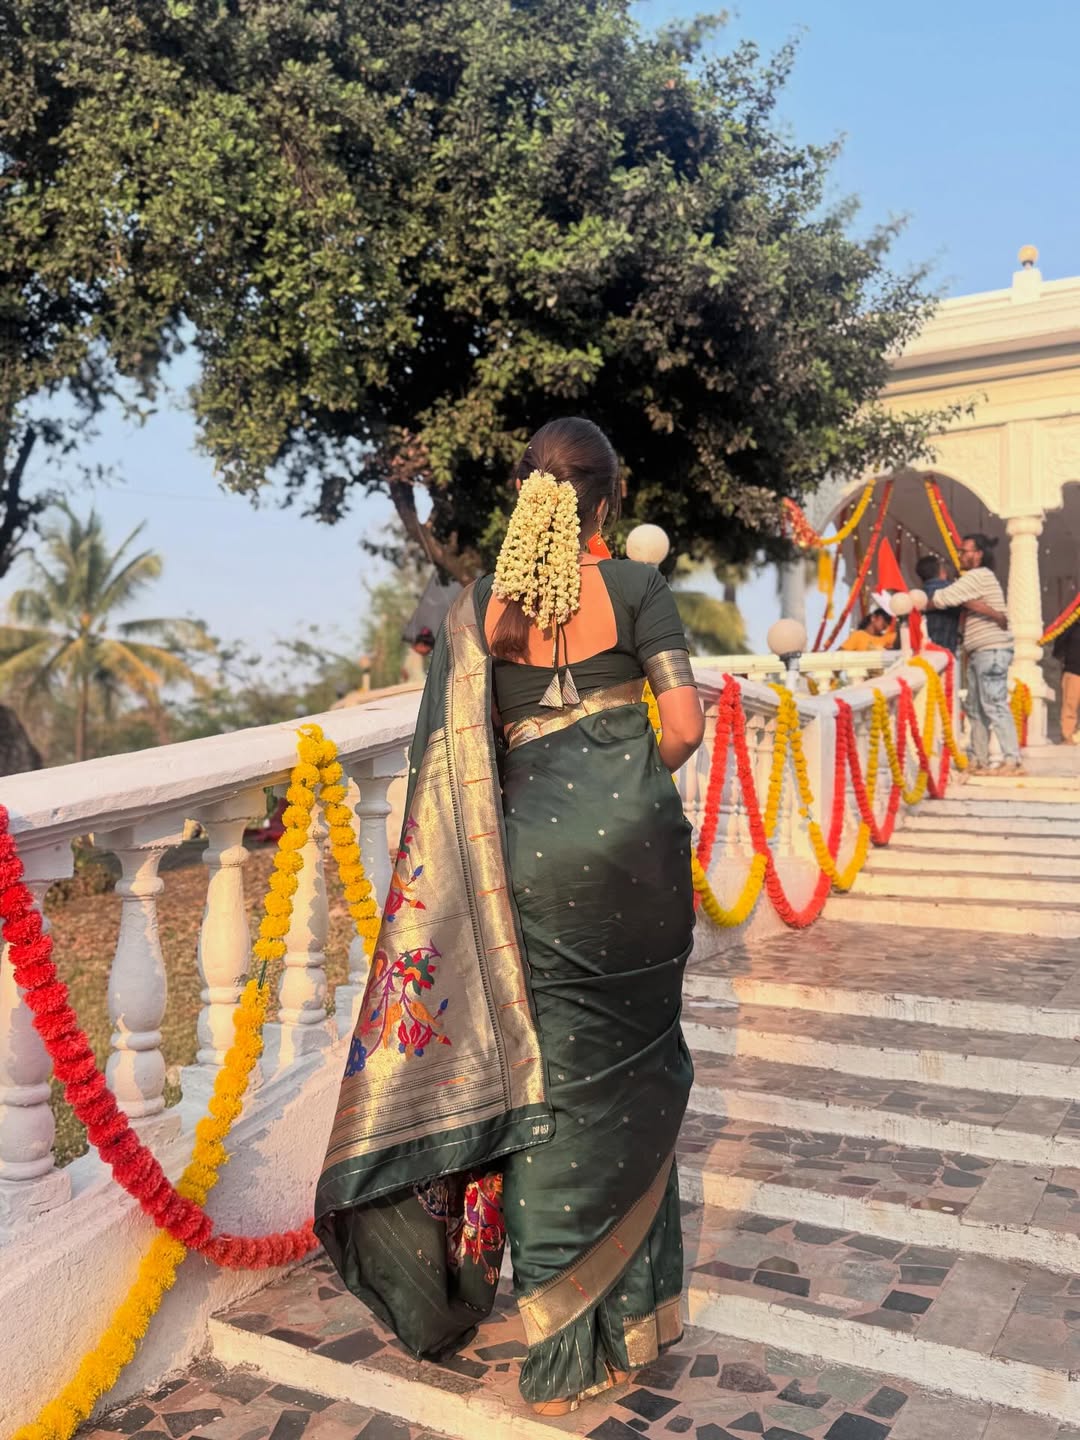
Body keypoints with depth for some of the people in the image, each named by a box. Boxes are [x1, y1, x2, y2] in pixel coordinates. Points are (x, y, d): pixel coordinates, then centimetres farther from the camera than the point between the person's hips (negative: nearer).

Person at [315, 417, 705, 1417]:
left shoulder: (479, 607, 2)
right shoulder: (635, 588, -4)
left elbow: (461, 751, -2)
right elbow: (685, 724, -8)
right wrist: (631, 778, 10)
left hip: (533, 850, 1)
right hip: (633, 841, -1)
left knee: (552, 1081, 13)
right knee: (635, 1066, 16)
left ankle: (564, 1344, 27)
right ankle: (629, 1311, 33)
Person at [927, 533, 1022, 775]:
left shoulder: (979, 576, -8)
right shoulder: (976, 579, 24)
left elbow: (942, 599, -12)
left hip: (992, 650, -10)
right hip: (979, 653, 10)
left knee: (994, 705, -12)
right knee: (975, 709, 9)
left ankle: (1013, 761, -13)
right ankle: (979, 761, 13)